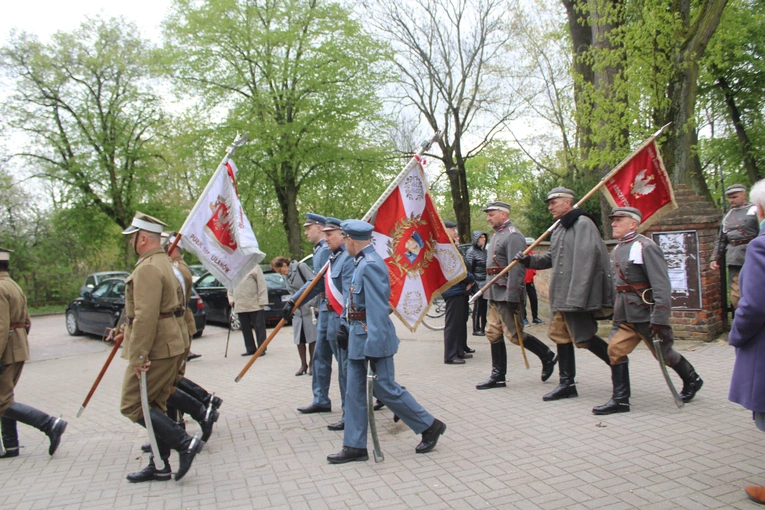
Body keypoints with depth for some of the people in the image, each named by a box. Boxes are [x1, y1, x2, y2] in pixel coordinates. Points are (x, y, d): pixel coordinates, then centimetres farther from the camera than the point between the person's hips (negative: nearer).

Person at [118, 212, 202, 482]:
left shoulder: (147, 268, -17)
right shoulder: (165, 264, 16)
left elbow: (145, 316, -24)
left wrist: (138, 356, -22)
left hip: (154, 349, -10)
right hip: (170, 345, 10)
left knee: (133, 405, -1)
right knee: (154, 405, 15)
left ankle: (185, 443, -4)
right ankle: (159, 466, 22)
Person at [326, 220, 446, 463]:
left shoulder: (371, 265, -20)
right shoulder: (362, 262, 10)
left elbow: (378, 309, -25)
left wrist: (373, 346, -26)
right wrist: (347, 325, 21)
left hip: (373, 337, -10)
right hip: (359, 335, 10)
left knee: (386, 388, 1)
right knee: (354, 391, 10)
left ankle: (429, 426, 18)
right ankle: (354, 446, 19)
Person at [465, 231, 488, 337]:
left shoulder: (485, 251, 15)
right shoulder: (471, 251, -8)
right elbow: (468, 268, -12)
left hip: (486, 283, 7)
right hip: (478, 283, -7)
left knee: (484, 305, 9)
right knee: (478, 306, -2)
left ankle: (483, 328, 17)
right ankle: (476, 329, 6)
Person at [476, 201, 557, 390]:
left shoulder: (513, 235, -14)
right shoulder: (496, 235, 16)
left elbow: (517, 268, -21)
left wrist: (512, 297, -24)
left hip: (507, 295, -9)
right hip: (495, 295, 10)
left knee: (514, 334, -3)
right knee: (493, 334, 8)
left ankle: (547, 357, 18)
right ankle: (498, 376, 14)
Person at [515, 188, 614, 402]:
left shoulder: (583, 223, -11)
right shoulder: (559, 229, 18)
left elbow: (585, 261, -19)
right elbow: (551, 259, 25)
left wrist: (576, 296, -25)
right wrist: (528, 259, 7)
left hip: (577, 296, -9)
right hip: (561, 296, 10)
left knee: (584, 337, -6)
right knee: (560, 335, 9)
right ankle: (567, 384, 17)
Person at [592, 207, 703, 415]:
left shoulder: (646, 246, -15)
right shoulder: (617, 249, 10)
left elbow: (661, 285, -20)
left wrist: (659, 318, -25)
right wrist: (613, 308, 18)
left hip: (645, 312, -7)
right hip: (624, 313, 7)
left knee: (663, 353, 9)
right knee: (615, 350, -2)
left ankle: (692, 380, 37)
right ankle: (620, 400, 5)